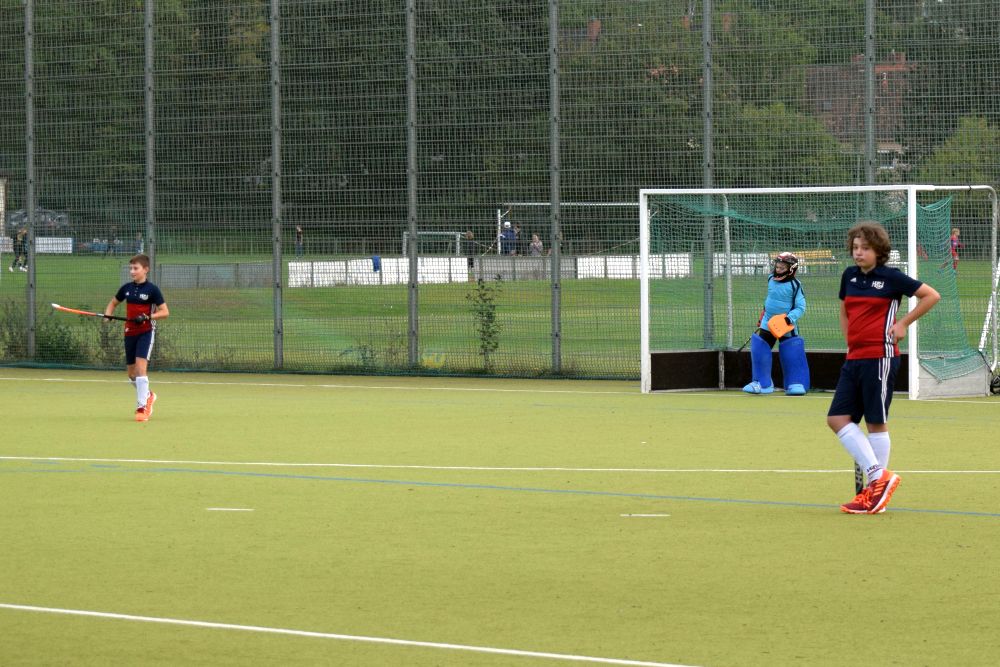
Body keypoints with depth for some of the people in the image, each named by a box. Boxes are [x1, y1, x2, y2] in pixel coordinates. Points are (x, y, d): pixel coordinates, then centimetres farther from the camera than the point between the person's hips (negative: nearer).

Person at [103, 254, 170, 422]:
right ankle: (148, 396, 38)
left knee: (141, 366, -19)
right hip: (130, 332, 6)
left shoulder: (152, 290, -8)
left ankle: (142, 407, -16)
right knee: (131, 372, 11)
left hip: (146, 331, -6)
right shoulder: (126, 288, 6)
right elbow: (113, 302, 22)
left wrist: (147, 317, -21)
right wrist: (108, 315, 2)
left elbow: (165, 312, -7)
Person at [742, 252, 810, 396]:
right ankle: (762, 383, 11)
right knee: (759, 350, 0)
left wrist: (790, 317, -29)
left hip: (786, 325, -5)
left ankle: (796, 383, 5)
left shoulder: (794, 285, -13)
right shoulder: (771, 280, 3)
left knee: (792, 353, -7)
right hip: (768, 323, 5)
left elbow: (800, 307, -14)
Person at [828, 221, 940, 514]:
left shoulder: (891, 278, -6)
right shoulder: (849, 276, 11)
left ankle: (877, 490, 4)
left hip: (880, 358, -7)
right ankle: (878, 476, 4)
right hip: (854, 358, 7)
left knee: (876, 422, -3)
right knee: (838, 419, -1)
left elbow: (932, 295, -2)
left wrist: (903, 324, -4)